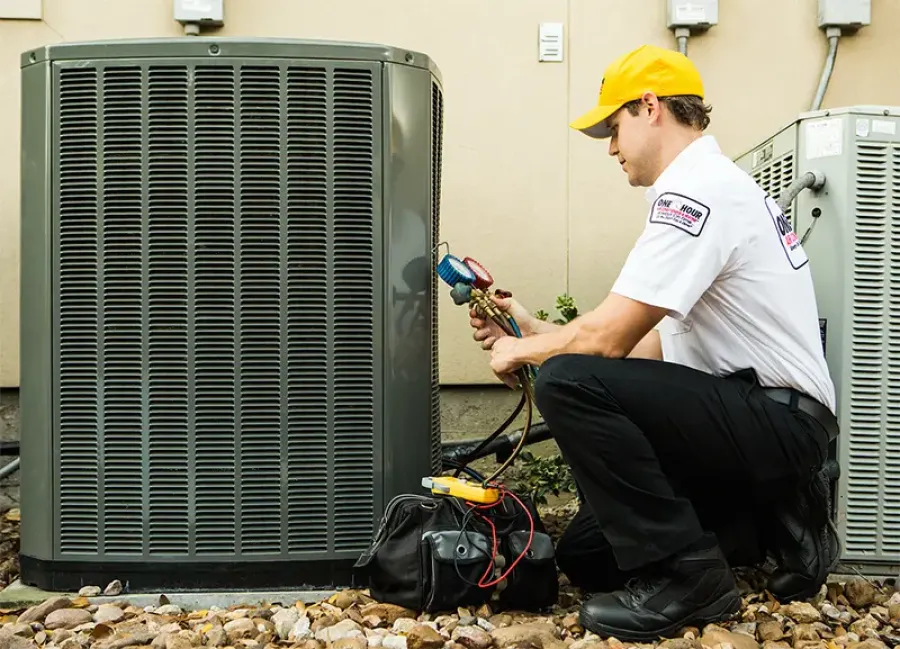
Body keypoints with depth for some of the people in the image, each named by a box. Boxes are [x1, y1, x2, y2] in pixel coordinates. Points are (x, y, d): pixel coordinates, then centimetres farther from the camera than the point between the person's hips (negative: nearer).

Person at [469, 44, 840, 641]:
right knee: (585, 556, 10)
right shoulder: (714, 186, 17)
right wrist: (536, 332, 13)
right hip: (757, 419, 10)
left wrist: (523, 351, -2)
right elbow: (652, 346, 15)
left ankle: (683, 573, -13)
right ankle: (777, 520, 14)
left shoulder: (695, 190, -17)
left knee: (567, 384, -25)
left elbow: (607, 338, -21)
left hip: (779, 422, -10)